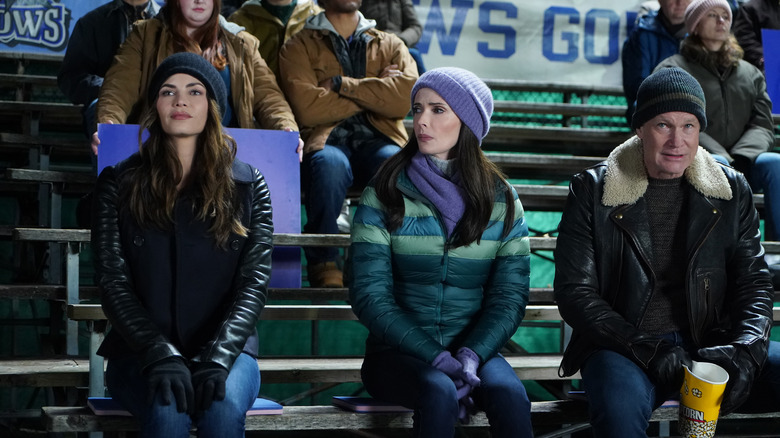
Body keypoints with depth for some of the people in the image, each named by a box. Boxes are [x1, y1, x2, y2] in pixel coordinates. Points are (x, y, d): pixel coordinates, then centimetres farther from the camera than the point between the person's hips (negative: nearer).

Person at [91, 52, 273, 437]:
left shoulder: (248, 185, 9)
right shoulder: (119, 185, 7)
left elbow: (254, 283, 0)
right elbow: (113, 284, -1)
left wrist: (217, 358, -17)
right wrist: (160, 356, -17)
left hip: (226, 346, 1)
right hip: (140, 352, 0)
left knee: (224, 406, -33)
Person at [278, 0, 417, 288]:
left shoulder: (391, 45, 21)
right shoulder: (299, 46, 13)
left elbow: (406, 98, -1)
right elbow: (307, 107, -6)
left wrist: (341, 84, -2)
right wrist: (376, 91, 0)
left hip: (379, 140, 2)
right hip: (326, 140, -2)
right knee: (329, 162, -38)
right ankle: (324, 266, -31)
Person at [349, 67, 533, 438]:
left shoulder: (501, 200, 6)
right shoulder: (383, 195, 0)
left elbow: (509, 297, 1)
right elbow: (370, 296, -7)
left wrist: (470, 357, -18)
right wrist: (438, 359, -17)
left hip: (475, 348, 2)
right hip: (399, 352, -2)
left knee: (509, 396, -30)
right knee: (439, 393, -35)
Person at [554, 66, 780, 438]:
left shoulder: (731, 191, 9)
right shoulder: (593, 191, 0)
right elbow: (574, 292, -4)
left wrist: (744, 350, -13)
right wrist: (648, 351, -17)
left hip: (711, 346, 4)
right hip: (623, 348, -3)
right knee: (621, 406, -38)